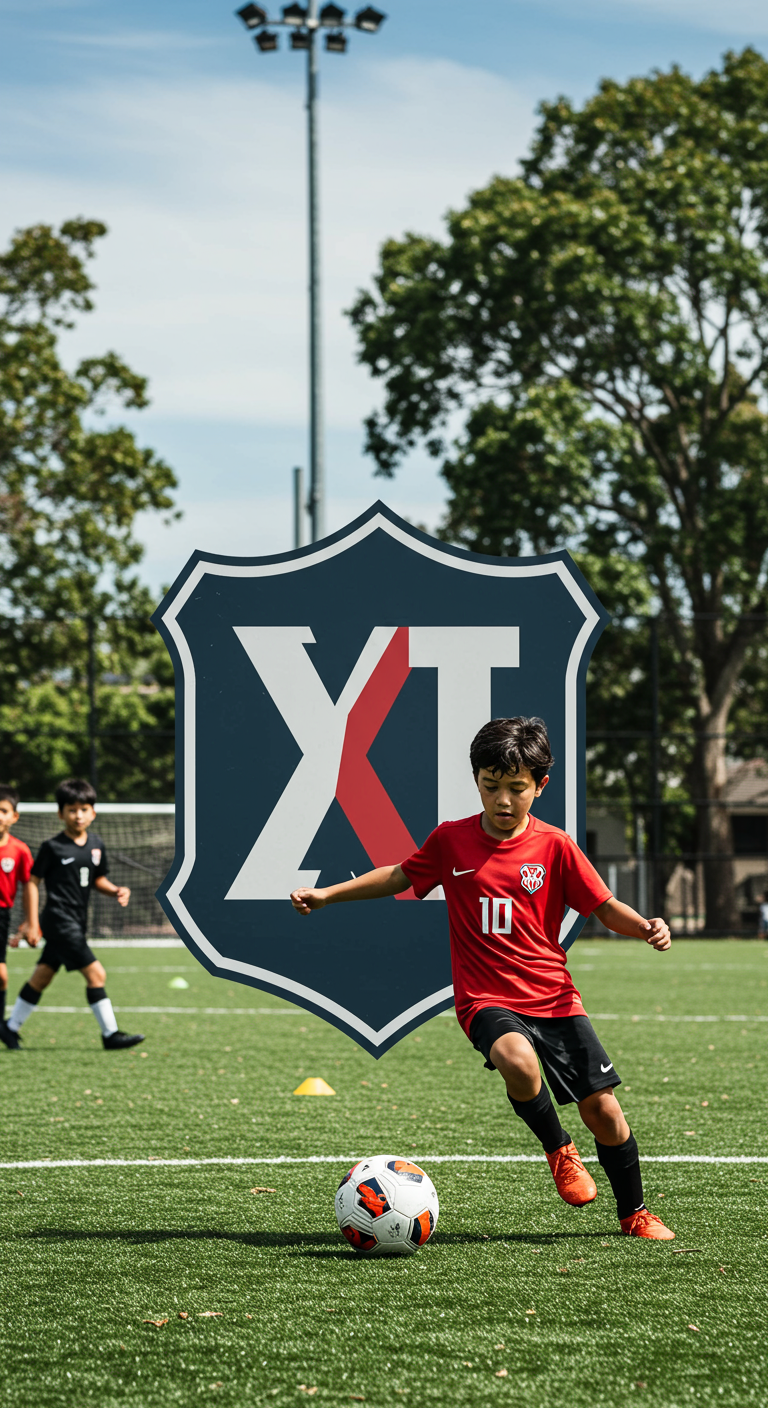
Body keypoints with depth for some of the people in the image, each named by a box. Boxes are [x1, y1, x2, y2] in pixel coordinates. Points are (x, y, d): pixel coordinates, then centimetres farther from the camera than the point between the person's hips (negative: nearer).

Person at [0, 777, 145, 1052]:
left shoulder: (96, 844, 10)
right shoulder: (52, 847, -8)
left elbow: (97, 880, 21)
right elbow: (32, 882, -4)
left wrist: (117, 891, 1)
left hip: (76, 922, 7)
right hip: (59, 920, -7)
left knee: (42, 976, 14)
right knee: (96, 974, -13)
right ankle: (110, 1034, -9)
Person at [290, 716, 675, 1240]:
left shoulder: (554, 846, -1)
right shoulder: (451, 841, 2)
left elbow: (605, 907, 3)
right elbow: (400, 876, 18)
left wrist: (645, 927, -17)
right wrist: (327, 895, 15)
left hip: (554, 996, 1)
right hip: (486, 999, -1)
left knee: (603, 1108, -2)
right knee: (517, 1059, -35)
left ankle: (635, 1214, 22)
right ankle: (558, 1149, -6)